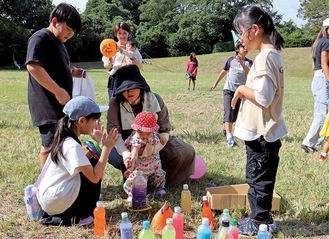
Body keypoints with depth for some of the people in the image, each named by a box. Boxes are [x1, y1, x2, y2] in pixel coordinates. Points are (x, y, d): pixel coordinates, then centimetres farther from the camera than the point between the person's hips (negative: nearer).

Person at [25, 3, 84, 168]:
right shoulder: (40, 38, -12)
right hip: (48, 104, -10)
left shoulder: (58, 42, 19)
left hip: (60, 104, 10)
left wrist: (71, 72, 9)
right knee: (50, 145, -5)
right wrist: (58, 91, -26)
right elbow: (33, 66, -26)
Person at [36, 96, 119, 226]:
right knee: (94, 167, -1)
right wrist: (106, 148, -17)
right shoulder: (73, 146, -22)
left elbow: (81, 162, 11)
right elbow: (95, 178, -22)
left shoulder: (64, 139, 6)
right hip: (56, 202, -9)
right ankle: (79, 216, 4)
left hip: (45, 197, 9)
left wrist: (96, 143, 11)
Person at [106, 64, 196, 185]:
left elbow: (164, 129, -11)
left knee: (186, 152, -16)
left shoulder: (155, 99, -13)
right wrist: (124, 152, -44)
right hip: (125, 145, -2)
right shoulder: (115, 103, -17)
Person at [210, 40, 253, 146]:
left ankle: (226, 129, 36)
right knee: (228, 112, -16)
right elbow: (224, 72, 12)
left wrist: (241, 63, -36)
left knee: (235, 114, 11)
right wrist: (215, 83, 20)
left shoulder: (248, 62, -2)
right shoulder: (231, 60, -2)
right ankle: (229, 137, -22)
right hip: (229, 90, -2)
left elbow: (249, 73, -22)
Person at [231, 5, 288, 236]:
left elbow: (263, 97, -28)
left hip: (261, 132, -10)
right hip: (267, 130, 10)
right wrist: (245, 88, 5)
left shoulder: (265, 57, -21)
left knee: (258, 178, 4)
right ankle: (262, 217, 31)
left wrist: (242, 89, -14)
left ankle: (259, 223, 17)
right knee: (261, 178, 19)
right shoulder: (273, 53, 10)